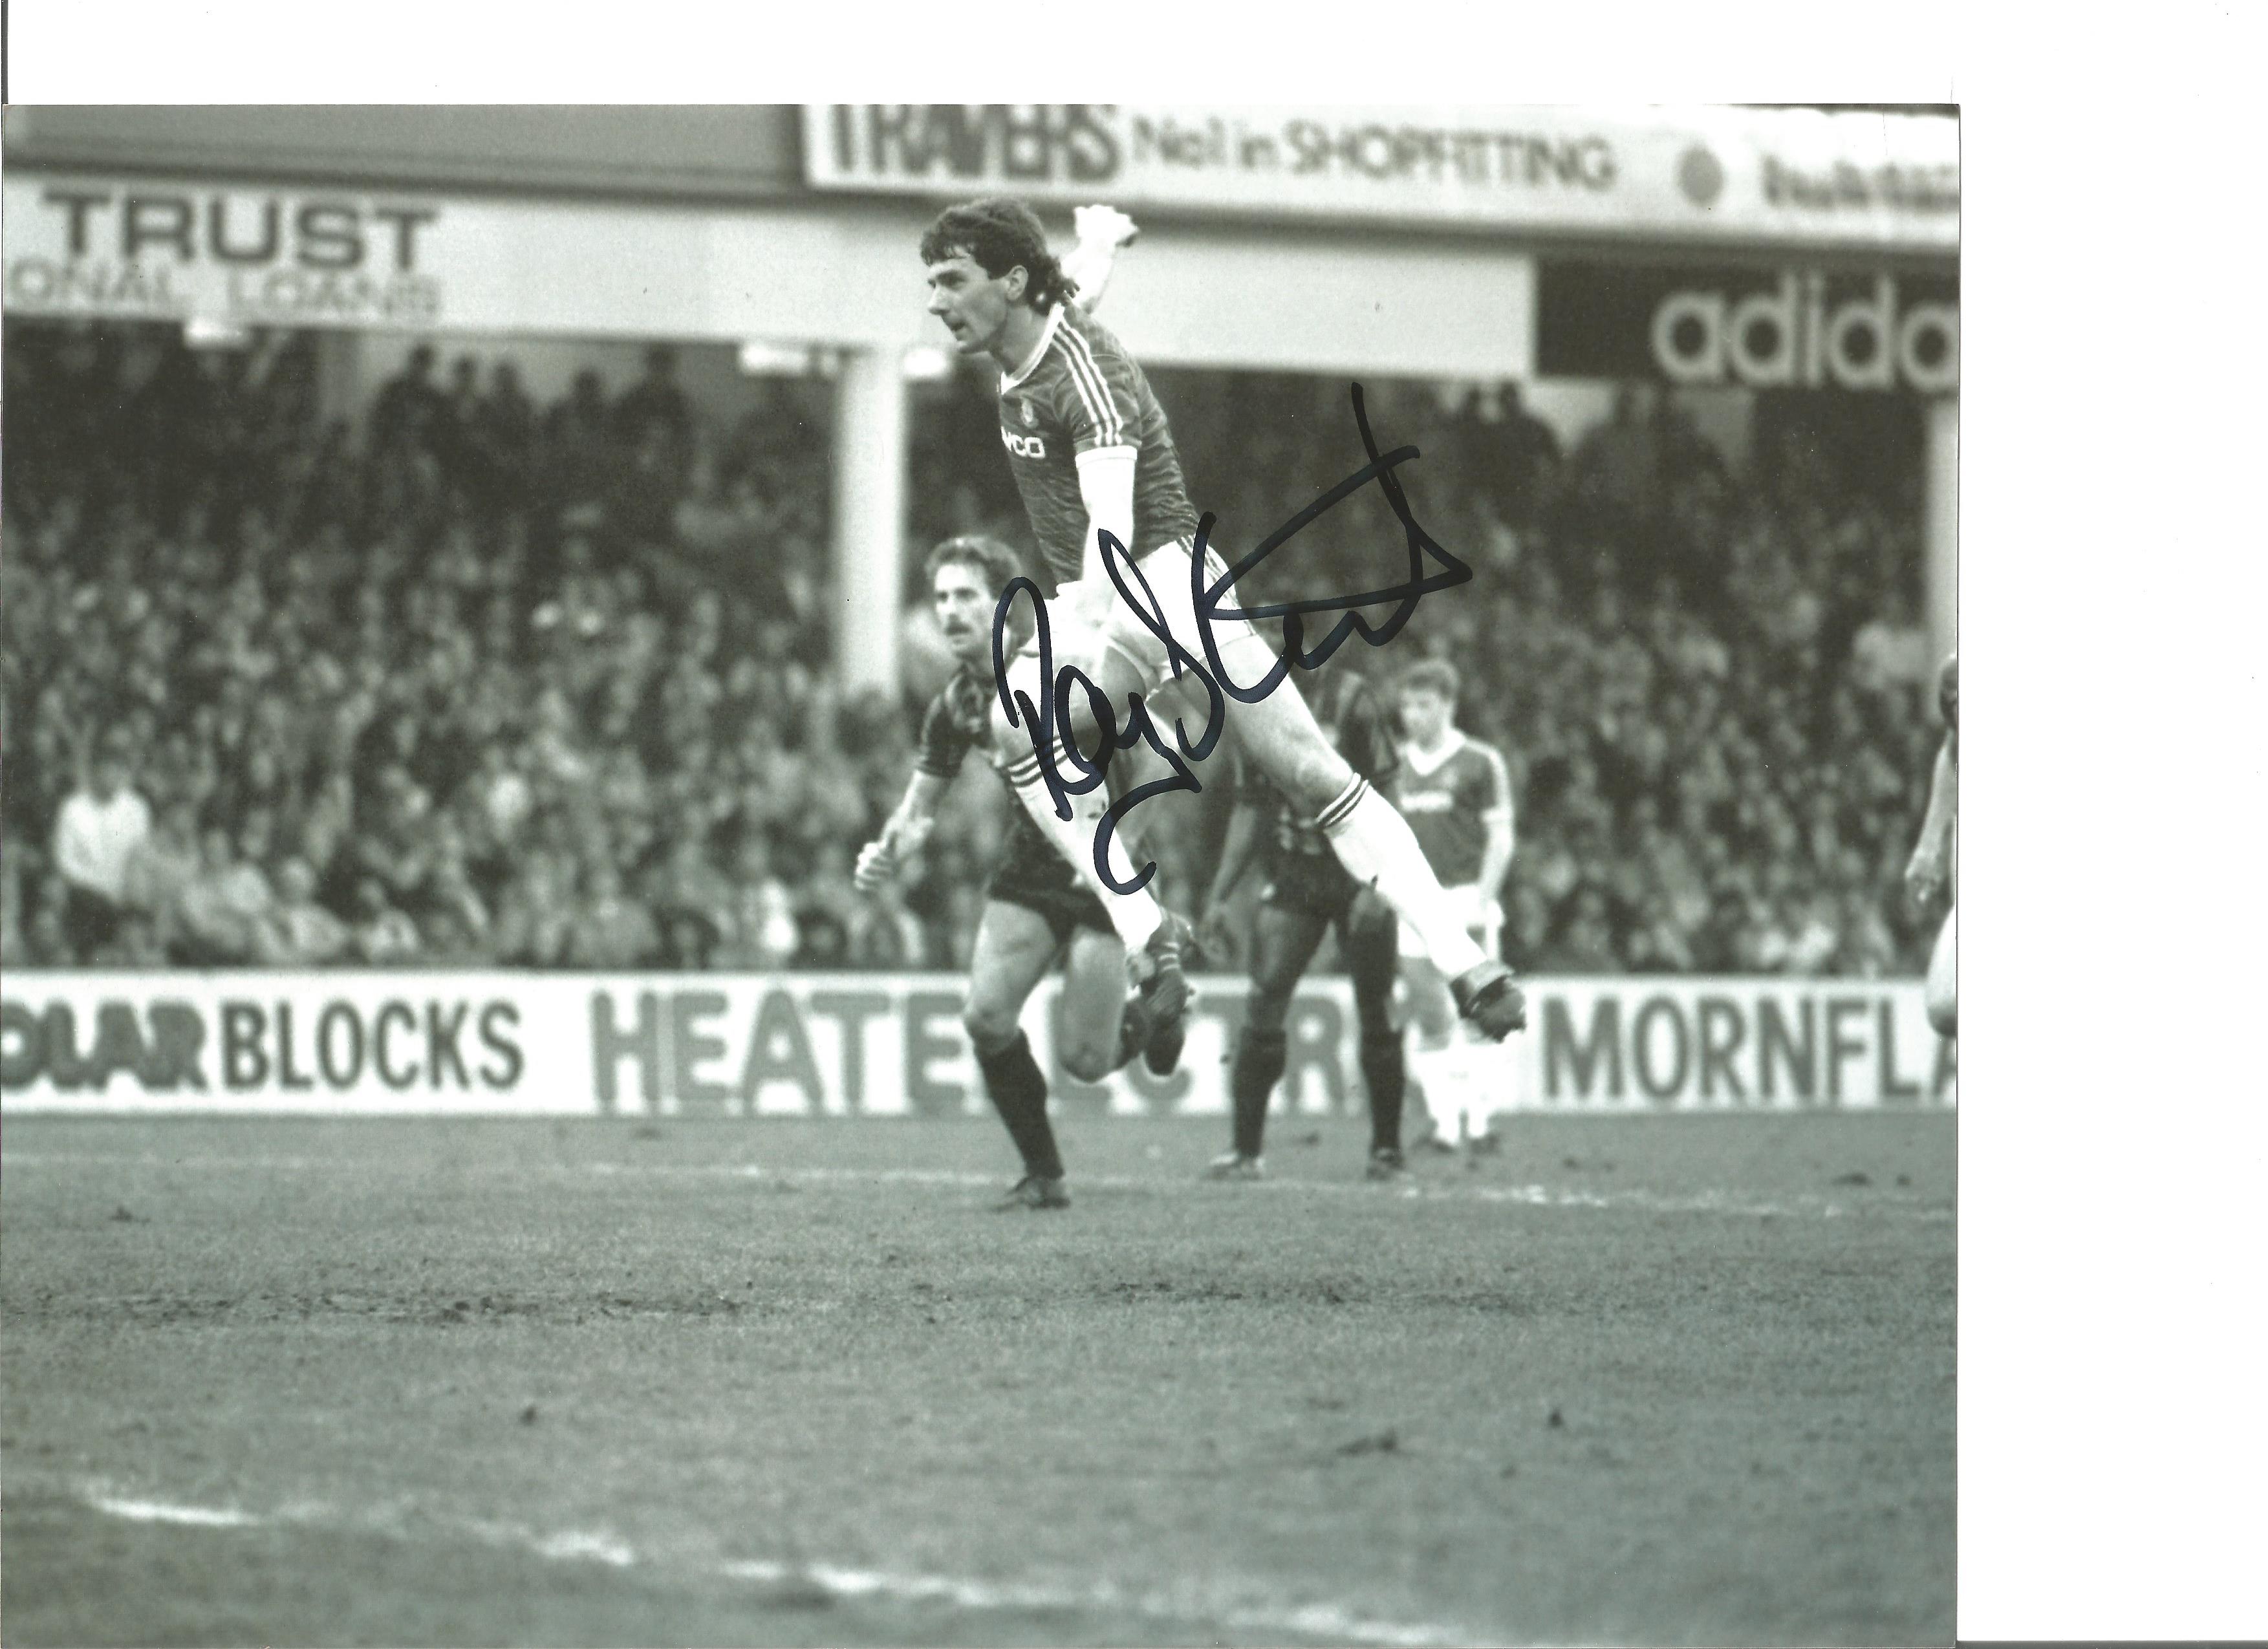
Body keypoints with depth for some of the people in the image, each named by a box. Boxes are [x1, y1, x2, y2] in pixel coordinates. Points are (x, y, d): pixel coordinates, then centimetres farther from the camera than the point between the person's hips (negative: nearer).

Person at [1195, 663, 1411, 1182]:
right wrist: (1220, 896, 10)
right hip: (1291, 881, 3)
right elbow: (1251, 813, 13)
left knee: (1377, 1016, -1)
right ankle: (1245, 1148, -3)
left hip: (1358, 878, -3)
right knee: (1264, 1006, -8)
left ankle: (1388, 1151, 10)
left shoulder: (1350, 701, -10)